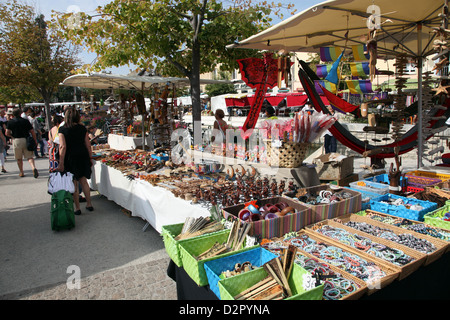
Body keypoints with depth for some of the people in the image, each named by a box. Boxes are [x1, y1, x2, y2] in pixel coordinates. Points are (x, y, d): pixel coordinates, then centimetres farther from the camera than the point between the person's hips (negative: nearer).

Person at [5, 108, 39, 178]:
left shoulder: (10, 122, 2)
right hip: (26, 140, 0)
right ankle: (33, 168, -25)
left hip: (16, 140, 0)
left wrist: (13, 136, 15)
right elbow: (32, 132, 0)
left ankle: (21, 172, 20)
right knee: (29, 156, 0)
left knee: (19, 158, 13)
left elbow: (7, 133, -5)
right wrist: (35, 140, 9)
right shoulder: (26, 121, 2)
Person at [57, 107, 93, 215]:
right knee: (83, 181, 15)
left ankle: (77, 208, 13)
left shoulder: (62, 129, -8)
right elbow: (88, 145, 3)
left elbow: (63, 146, -15)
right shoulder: (82, 128, 1)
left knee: (74, 183, 6)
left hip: (71, 158, -3)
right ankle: (89, 204, 21)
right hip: (83, 156, 3)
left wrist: (61, 163, -13)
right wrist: (90, 158, 12)